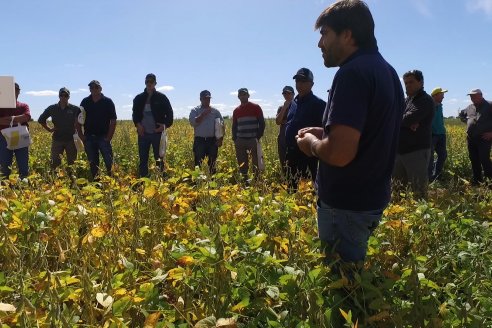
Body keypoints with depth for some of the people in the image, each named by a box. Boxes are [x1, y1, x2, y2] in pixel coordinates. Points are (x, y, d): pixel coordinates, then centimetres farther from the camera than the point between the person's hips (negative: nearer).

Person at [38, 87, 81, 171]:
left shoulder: (75, 109, -1)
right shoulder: (52, 108, 4)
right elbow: (41, 120, 17)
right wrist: (49, 129, 7)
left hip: (70, 139, -1)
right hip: (57, 139, 1)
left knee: (72, 162, 6)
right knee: (55, 162, -1)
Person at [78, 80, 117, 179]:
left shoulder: (108, 102, -2)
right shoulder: (85, 102, 5)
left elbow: (113, 121, -2)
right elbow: (78, 120, 10)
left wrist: (109, 137, -8)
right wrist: (81, 135, 1)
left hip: (103, 137, -3)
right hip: (89, 137, 3)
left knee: (109, 162, -6)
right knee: (92, 163, 10)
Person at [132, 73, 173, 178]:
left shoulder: (161, 97, 1)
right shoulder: (139, 98, 8)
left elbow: (169, 113, 3)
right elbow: (135, 114, 14)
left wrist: (166, 125, -13)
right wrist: (137, 124, -6)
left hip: (157, 133, -2)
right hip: (143, 133, 3)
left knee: (159, 159, 3)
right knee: (143, 160, 7)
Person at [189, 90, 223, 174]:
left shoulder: (215, 111, 10)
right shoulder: (195, 111, 5)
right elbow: (192, 122, -12)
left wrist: (220, 139, -1)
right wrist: (203, 114, -14)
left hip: (212, 140, 2)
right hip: (199, 140, -2)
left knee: (212, 163, 7)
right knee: (198, 163, -2)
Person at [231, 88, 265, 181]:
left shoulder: (256, 107, 1)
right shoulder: (236, 110, 11)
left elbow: (262, 123, 1)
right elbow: (234, 126, 15)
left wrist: (259, 137, -7)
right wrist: (234, 139, 5)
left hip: (253, 139, -3)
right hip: (240, 140, 3)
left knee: (256, 162, -3)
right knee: (242, 163, 5)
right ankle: (244, 179, 13)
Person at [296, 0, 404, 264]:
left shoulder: (352, 73, -21)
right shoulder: (387, 71, 9)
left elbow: (339, 153, -30)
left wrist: (312, 143, -9)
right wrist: (326, 134, 11)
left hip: (347, 204, -9)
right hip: (372, 196, 9)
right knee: (354, 273, 23)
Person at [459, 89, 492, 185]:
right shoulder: (470, 107, 14)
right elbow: (461, 114, 34)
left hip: (484, 138, -6)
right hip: (471, 138, 6)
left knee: (484, 159, -13)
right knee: (474, 160, 10)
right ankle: (477, 180, 21)